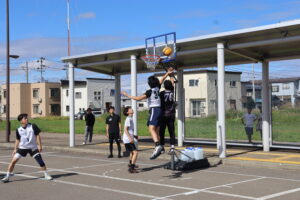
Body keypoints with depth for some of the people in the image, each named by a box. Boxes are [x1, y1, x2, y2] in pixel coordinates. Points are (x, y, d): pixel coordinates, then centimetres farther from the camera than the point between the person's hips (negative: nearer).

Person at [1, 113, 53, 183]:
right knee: (14, 160, -8)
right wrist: (15, 149, 7)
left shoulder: (33, 126, -9)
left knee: (40, 160, -7)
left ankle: (46, 175, 11)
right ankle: (7, 177, 4)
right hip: (22, 148, 1)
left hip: (33, 147, -1)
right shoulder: (18, 130, -2)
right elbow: (18, 140, 10)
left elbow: (37, 136, -6)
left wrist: (39, 145, -11)